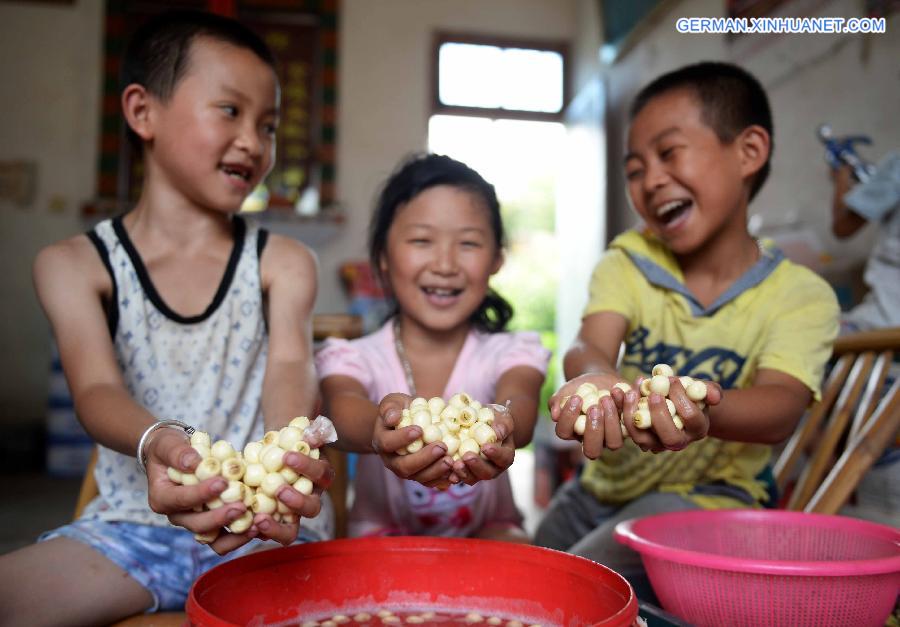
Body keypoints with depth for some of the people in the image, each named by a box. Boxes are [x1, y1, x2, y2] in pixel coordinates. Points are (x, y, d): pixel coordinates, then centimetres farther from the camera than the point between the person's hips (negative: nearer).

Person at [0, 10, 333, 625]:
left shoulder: (282, 262, 3)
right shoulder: (75, 264, 2)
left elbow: (290, 365, -13)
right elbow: (97, 390, -12)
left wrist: (289, 449, -38)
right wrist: (159, 444, -37)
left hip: (263, 526, 0)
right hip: (133, 522, 1)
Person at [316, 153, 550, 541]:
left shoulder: (510, 354, -4)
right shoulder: (355, 359, -5)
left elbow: (520, 401, -27)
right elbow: (344, 406, -28)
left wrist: (500, 425, -54)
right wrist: (381, 428, -54)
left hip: (485, 529, 1)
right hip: (385, 533, 0)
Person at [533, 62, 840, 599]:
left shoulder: (801, 296, -12)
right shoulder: (628, 264, -4)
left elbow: (782, 405, -29)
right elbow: (589, 346, -22)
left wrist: (699, 411, -53)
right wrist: (598, 378, -49)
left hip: (702, 497, -4)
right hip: (603, 484, 4)